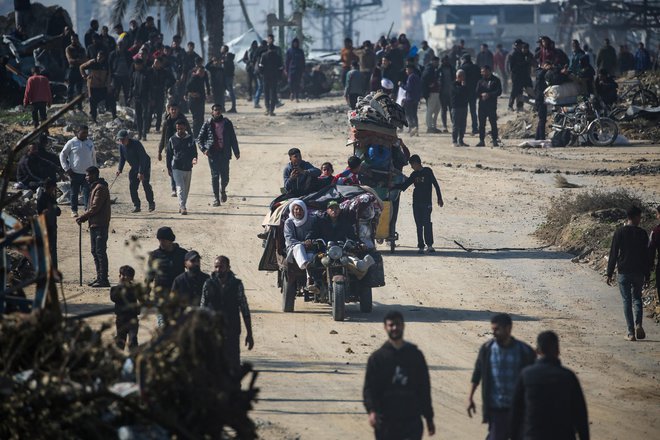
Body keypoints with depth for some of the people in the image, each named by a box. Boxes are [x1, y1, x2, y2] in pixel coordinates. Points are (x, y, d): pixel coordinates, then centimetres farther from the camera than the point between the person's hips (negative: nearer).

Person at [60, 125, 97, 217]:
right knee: (74, 193, 6)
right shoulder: (72, 143, -2)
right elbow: (62, 155, 2)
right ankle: (74, 210, 15)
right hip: (75, 173, -2)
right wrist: (66, 168, -5)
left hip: (87, 173, 2)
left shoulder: (90, 143, 8)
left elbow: (93, 157, 20)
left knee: (87, 192, -5)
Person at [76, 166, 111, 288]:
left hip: (100, 225, -11)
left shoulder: (100, 188, -15)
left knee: (100, 252, -9)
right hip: (94, 225, 11)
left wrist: (82, 218, -13)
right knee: (95, 251, 13)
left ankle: (103, 280, -8)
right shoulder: (95, 187, 18)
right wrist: (83, 218, 6)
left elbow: (95, 207, -20)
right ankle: (100, 278, 18)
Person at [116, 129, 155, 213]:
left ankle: (151, 204, 6)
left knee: (146, 185, -10)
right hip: (134, 168, 6)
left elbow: (143, 159, -26)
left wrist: (141, 172, -29)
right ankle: (136, 206, 2)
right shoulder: (121, 146, -7)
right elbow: (122, 158, 8)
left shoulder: (136, 144, -27)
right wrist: (120, 169, -5)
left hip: (144, 166, -6)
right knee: (132, 186, -3)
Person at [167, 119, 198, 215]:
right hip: (176, 168, -3)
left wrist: (194, 158, -18)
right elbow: (169, 154, 7)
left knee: (186, 189, 11)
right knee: (180, 188, -14)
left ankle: (182, 206, 26)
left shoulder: (190, 139, 3)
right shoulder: (172, 140, 2)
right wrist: (169, 168, 5)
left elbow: (194, 152, 6)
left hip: (188, 168, 3)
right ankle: (183, 207, -21)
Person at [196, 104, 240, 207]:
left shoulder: (227, 123, 6)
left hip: (224, 153, 1)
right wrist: (204, 149, -10)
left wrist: (236, 152, 12)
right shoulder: (208, 124, 2)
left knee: (225, 177, 1)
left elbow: (233, 138, 12)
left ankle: (223, 189, 33)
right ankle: (216, 198, 5)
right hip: (213, 154, -1)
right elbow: (200, 139, 6)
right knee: (215, 176, -3)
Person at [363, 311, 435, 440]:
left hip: (412, 421, 1)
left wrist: (429, 418, 12)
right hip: (386, 422, -1)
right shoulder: (377, 357, 3)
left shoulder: (415, 355, 8)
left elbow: (424, 388, 13)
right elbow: (368, 389, -2)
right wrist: (371, 411, -21)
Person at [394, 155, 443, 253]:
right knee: (419, 225, 2)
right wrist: (393, 187, 14)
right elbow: (405, 185, 20)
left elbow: (435, 185, 1)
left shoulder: (428, 171, -1)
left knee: (427, 222, -13)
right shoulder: (414, 174, 12)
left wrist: (439, 198, -2)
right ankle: (420, 246, 3)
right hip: (416, 203, 5)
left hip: (426, 203, -5)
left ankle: (429, 245, -10)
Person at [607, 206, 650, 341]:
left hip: (624, 272, -1)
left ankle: (631, 332, -1)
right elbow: (646, 255, 1)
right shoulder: (642, 234, -2)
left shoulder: (620, 232, -3)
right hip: (639, 272, 1)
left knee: (627, 301, 4)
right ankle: (638, 324, -9)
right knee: (637, 298, 15)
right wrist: (647, 274, 8)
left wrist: (610, 273, 1)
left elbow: (613, 254, -3)